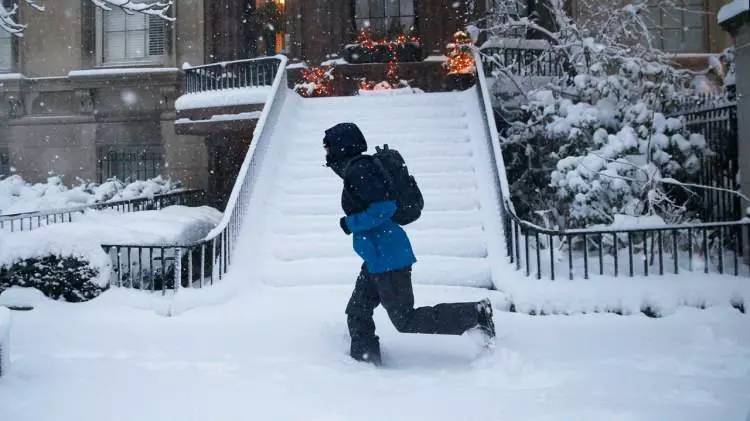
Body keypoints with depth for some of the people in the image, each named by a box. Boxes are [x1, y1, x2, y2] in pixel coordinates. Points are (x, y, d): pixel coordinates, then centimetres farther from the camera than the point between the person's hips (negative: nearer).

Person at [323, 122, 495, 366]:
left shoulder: (358, 170, -15)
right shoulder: (355, 169, 15)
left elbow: (385, 207, -23)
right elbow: (381, 204, 23)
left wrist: (350, 224, -15)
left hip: (386, 257, -10)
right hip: (378, 258, 10)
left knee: (405, 320, -5)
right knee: (357, 313, 14)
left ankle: (474, 314, -2)